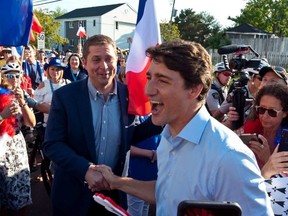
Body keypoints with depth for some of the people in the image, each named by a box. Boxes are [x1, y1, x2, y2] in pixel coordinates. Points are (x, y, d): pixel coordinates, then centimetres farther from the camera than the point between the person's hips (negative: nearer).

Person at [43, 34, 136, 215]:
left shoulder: (129, 94, -7)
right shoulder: (65, 96, -12)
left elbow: (130, 137, 3)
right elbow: (51, 144, -12)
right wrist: (86, 169, -23)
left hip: (115, 190, 2)